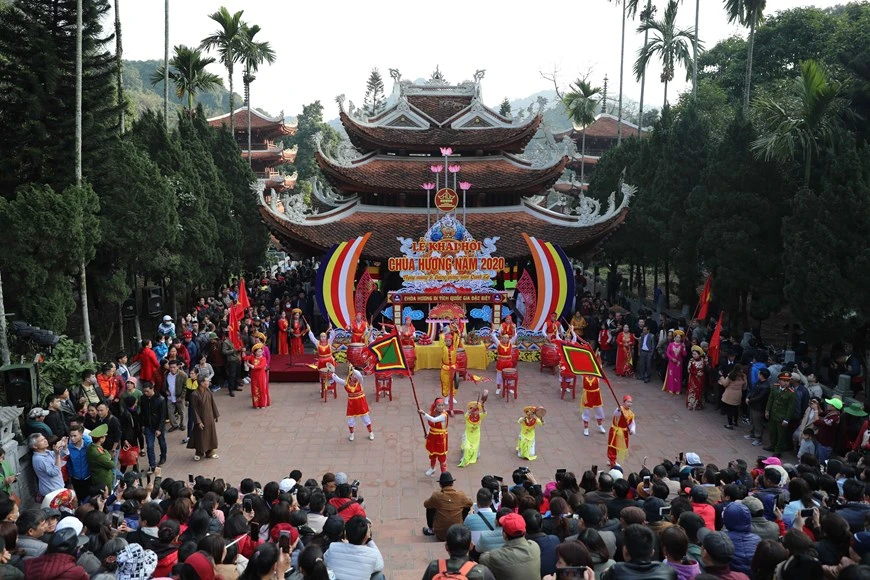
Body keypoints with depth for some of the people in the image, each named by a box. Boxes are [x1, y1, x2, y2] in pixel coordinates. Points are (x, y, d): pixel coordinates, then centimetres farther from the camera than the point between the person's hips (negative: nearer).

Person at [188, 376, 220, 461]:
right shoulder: (195, 395, -22)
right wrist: (198, 421, -16)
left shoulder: (208, 392, -5)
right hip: (201, 418, -6)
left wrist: (216, 415, 8)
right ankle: (198, 453, 27)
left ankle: (209, 452, 31)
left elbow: (213, 404, 4)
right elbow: (194, 409, -17)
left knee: (210, 434, 15)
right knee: (200, 436, 8)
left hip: (210, 418, 6)